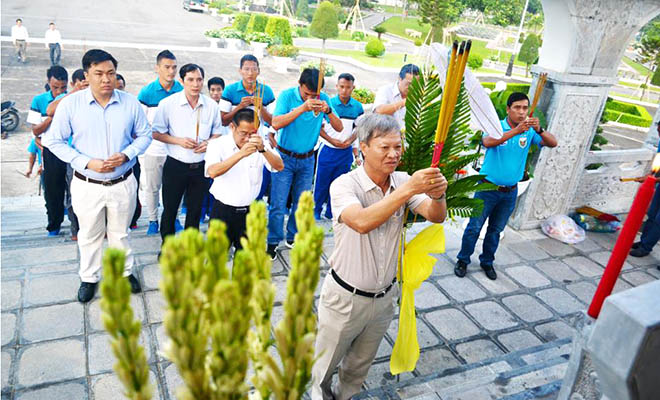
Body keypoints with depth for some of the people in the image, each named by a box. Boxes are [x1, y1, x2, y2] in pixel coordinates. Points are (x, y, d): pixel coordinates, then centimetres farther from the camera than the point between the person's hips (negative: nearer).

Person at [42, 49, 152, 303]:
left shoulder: (131, 103, -7)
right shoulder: (70, 104, -11)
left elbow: (144, 135, 2)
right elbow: (54, 141, -5)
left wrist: (126, 154, -16)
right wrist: (87, 162, -17)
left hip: (123, 183, 1)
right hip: (87, 185, 0)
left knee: (120, 233, 19)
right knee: (89, 235, 18)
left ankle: (125, 272, 40)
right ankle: (89, 278, 39)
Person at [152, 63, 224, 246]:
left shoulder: (212, 105, -1)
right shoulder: (168, 104, -8)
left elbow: (217, 133, 11)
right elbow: (156, 133, -3)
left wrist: (208, 143, -10)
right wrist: (178, 141, -18)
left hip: (200, 167, 2)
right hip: (175, 166, -2)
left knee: (195, 210, 14)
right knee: (170, 209, 9)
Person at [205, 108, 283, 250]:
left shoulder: (260, 144, 1)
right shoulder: (217, 144, -8)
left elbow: (280, 166, -10)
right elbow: (212, 172, -26)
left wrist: (263, 149, -26)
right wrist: (241, 154, -34)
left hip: (249, 210, 3)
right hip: (223, 211, -2)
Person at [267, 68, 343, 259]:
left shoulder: (323, 99, -3)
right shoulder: (287, 96, -12)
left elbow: (339, 128, -7)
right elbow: (276, 123, -27)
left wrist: (328, 111, -26)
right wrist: (303, 108, -36)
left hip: (307, 159, 3)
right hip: (285, 157, -3)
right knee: (278, 204, -2)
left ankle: (292, 237, 31)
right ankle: (273, 241, 15)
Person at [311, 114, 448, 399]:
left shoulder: (404, 182, -7)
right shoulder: (344, 185, -22)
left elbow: (436, 217, -18)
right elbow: (362, 222, -40)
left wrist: (437, 195, -40)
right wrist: (408, 190, -46)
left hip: (384, 297, 4)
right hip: (346, 297, -4)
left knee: (360, 364, 27)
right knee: (326, 361, 21)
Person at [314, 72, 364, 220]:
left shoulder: (358, 107, 2)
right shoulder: (328, 103, -7)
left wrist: (350, 141, -8)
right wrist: (333, 141, -12)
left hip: (346, 152, 3)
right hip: (328, 150, -2)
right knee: (321, 181, 4)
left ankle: (331, 212, 23)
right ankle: (316, 210, 19)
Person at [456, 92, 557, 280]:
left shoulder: (529, 131, -1)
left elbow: (553, 143, -11)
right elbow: (488, 142, -33)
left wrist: (539, 130, -30)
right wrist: (515, 131, -42)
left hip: (510, 192, 4)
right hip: (488, 188, -4)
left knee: (496, 230, 18)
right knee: (474, 227, 4)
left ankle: (487, 261, 35)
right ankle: (463, 260, 21)